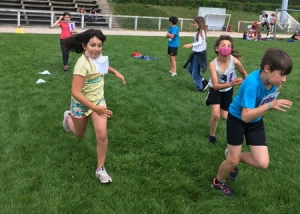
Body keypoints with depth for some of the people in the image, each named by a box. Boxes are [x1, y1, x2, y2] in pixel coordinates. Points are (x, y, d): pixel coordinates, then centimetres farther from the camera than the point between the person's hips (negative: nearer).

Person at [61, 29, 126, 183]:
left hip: (98, 100, 4)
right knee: (80, 134, 21)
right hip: (81, 103, -4)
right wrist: (95, 108, -43)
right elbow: (75, 92, -37)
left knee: (102, 135, -9)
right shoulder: (82, 64, -32)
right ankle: (68, 117, 54)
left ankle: (100, 169, 8)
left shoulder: (98, 57, -11)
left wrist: (115, 72, 3)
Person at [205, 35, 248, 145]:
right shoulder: (213, 64, -33)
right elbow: (215, 85, -36)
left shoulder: (235, 61, -30)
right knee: (215, 115, -17)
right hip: (216, 89, -2)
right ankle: (212, 136, 12)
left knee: (224, 117, 9)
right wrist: (230, 84, -51)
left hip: (228, 90, 2)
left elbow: (244, 73, -9)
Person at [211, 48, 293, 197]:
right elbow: (246, 116, -41)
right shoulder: (252, 83, -36)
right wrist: (270, 106, -49)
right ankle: (218, 182, 36)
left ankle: (233, 155, 26)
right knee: (233, 161, 5)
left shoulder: (274, 81, -17)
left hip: (256, 121, 6)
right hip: (237, 118, -5)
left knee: (262, 163, -2)